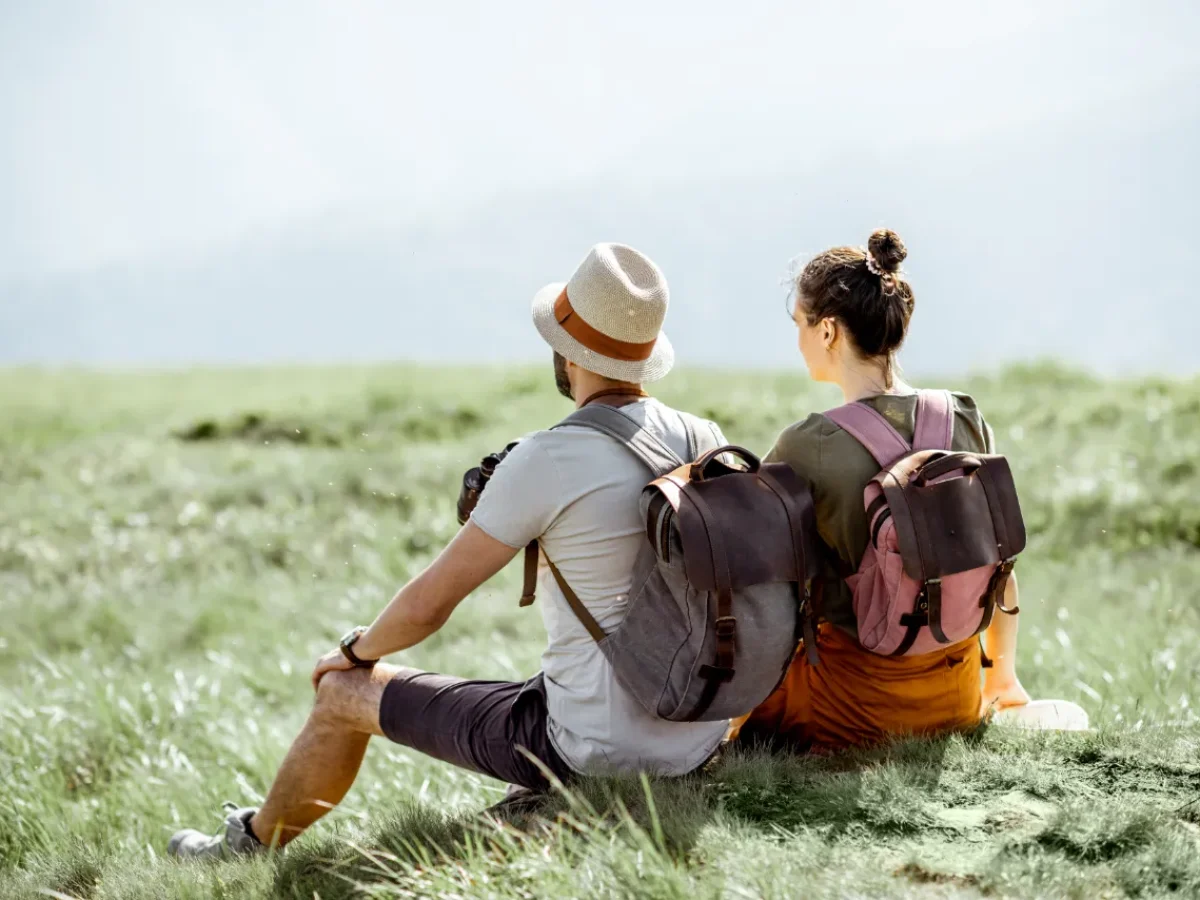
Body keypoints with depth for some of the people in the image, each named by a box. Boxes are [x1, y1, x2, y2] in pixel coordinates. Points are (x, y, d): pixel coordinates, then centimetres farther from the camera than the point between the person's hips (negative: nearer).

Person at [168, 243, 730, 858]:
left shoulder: (548, 461, -18)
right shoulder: (704, 440, 1)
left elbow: (427, 604, -10)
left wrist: (356, 651, 11)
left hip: (592, 751, -6)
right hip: (700, 745, 6)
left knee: (344, 693, 15)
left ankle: (251, 849, 36)